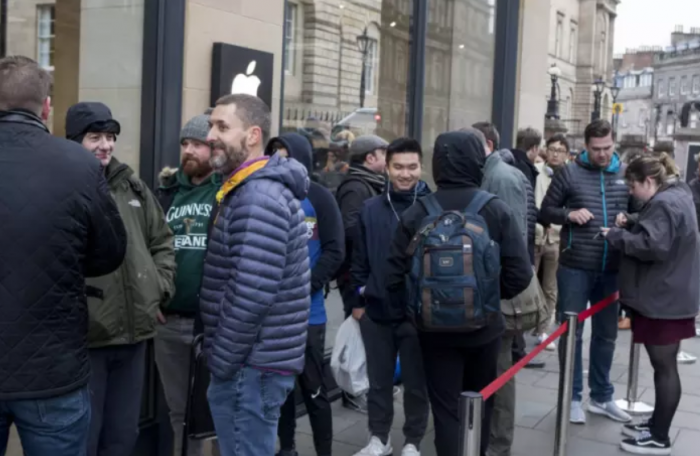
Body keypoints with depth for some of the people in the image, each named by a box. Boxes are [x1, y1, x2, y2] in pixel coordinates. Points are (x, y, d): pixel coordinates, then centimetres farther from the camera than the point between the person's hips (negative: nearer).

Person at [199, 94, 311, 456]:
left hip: (249, 365, -10)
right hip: (254, 360, 10)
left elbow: (252, 294, -25)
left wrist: (221, 361, -16)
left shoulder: (259, 198, -19)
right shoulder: (249, 190, 14)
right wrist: (222, 356, 15)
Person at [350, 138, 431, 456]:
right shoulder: (371, 209, 1)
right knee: (378, 380, 15)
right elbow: (360, 259, 7)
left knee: (415, 382, 11)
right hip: (376, 311, 3)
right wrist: (358, 300, 6)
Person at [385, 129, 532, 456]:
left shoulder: (417, 213, -11)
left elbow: (394, 275, -12)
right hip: (484, 324, 1)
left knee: (446, 408, 9)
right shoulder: (496, 210, -12)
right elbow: (520, 274, -15)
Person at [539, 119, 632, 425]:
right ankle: (573, 397, 18)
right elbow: (545, 212, 1)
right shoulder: (569, 173, -2)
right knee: (571, 333, 5)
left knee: (606, 334, 14)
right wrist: (569, 214, -17)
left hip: (611, 269, 3)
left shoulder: (626, 175, 5)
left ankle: (601, 397, 29)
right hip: (575, 267, -3)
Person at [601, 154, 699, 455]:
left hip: (663, 299, -11)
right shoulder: (675, 196, 14)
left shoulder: (663, 203, -19)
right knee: (664, 364, 17)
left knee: (664, 366, -2)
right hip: (671, 296, 11)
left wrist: (616, 236, -14)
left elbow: (652, 246, -26)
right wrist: (630, 225, 5)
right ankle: (657, 424, 28)